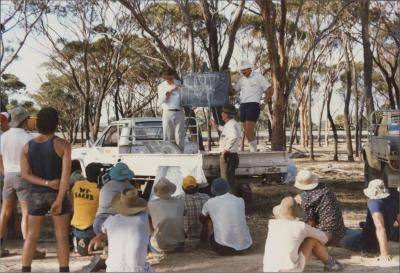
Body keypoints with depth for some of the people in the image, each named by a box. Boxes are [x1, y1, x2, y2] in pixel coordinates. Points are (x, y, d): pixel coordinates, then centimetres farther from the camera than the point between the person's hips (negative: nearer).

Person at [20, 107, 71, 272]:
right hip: (58, 195, -3)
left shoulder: (27, 147, -1)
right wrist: (59, 200, -19)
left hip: (36, 196, 3)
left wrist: (47, 183, -13)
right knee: (62, 236, 5)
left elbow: (25, 174, -8)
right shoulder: (63, 144, -11)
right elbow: (66, 173, -19)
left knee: (32, 236, 11)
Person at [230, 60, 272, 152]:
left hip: (254, 104, -6)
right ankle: (253, 152, 10)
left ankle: (254, 151, -9)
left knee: (249, 130, -15)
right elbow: (232, 92, 14)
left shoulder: (258, 77, -1)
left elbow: (269, 91, 1)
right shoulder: (241, 80, 14)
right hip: (243, 105, 6)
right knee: (246, 131, 4)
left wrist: (264, 103, -8)